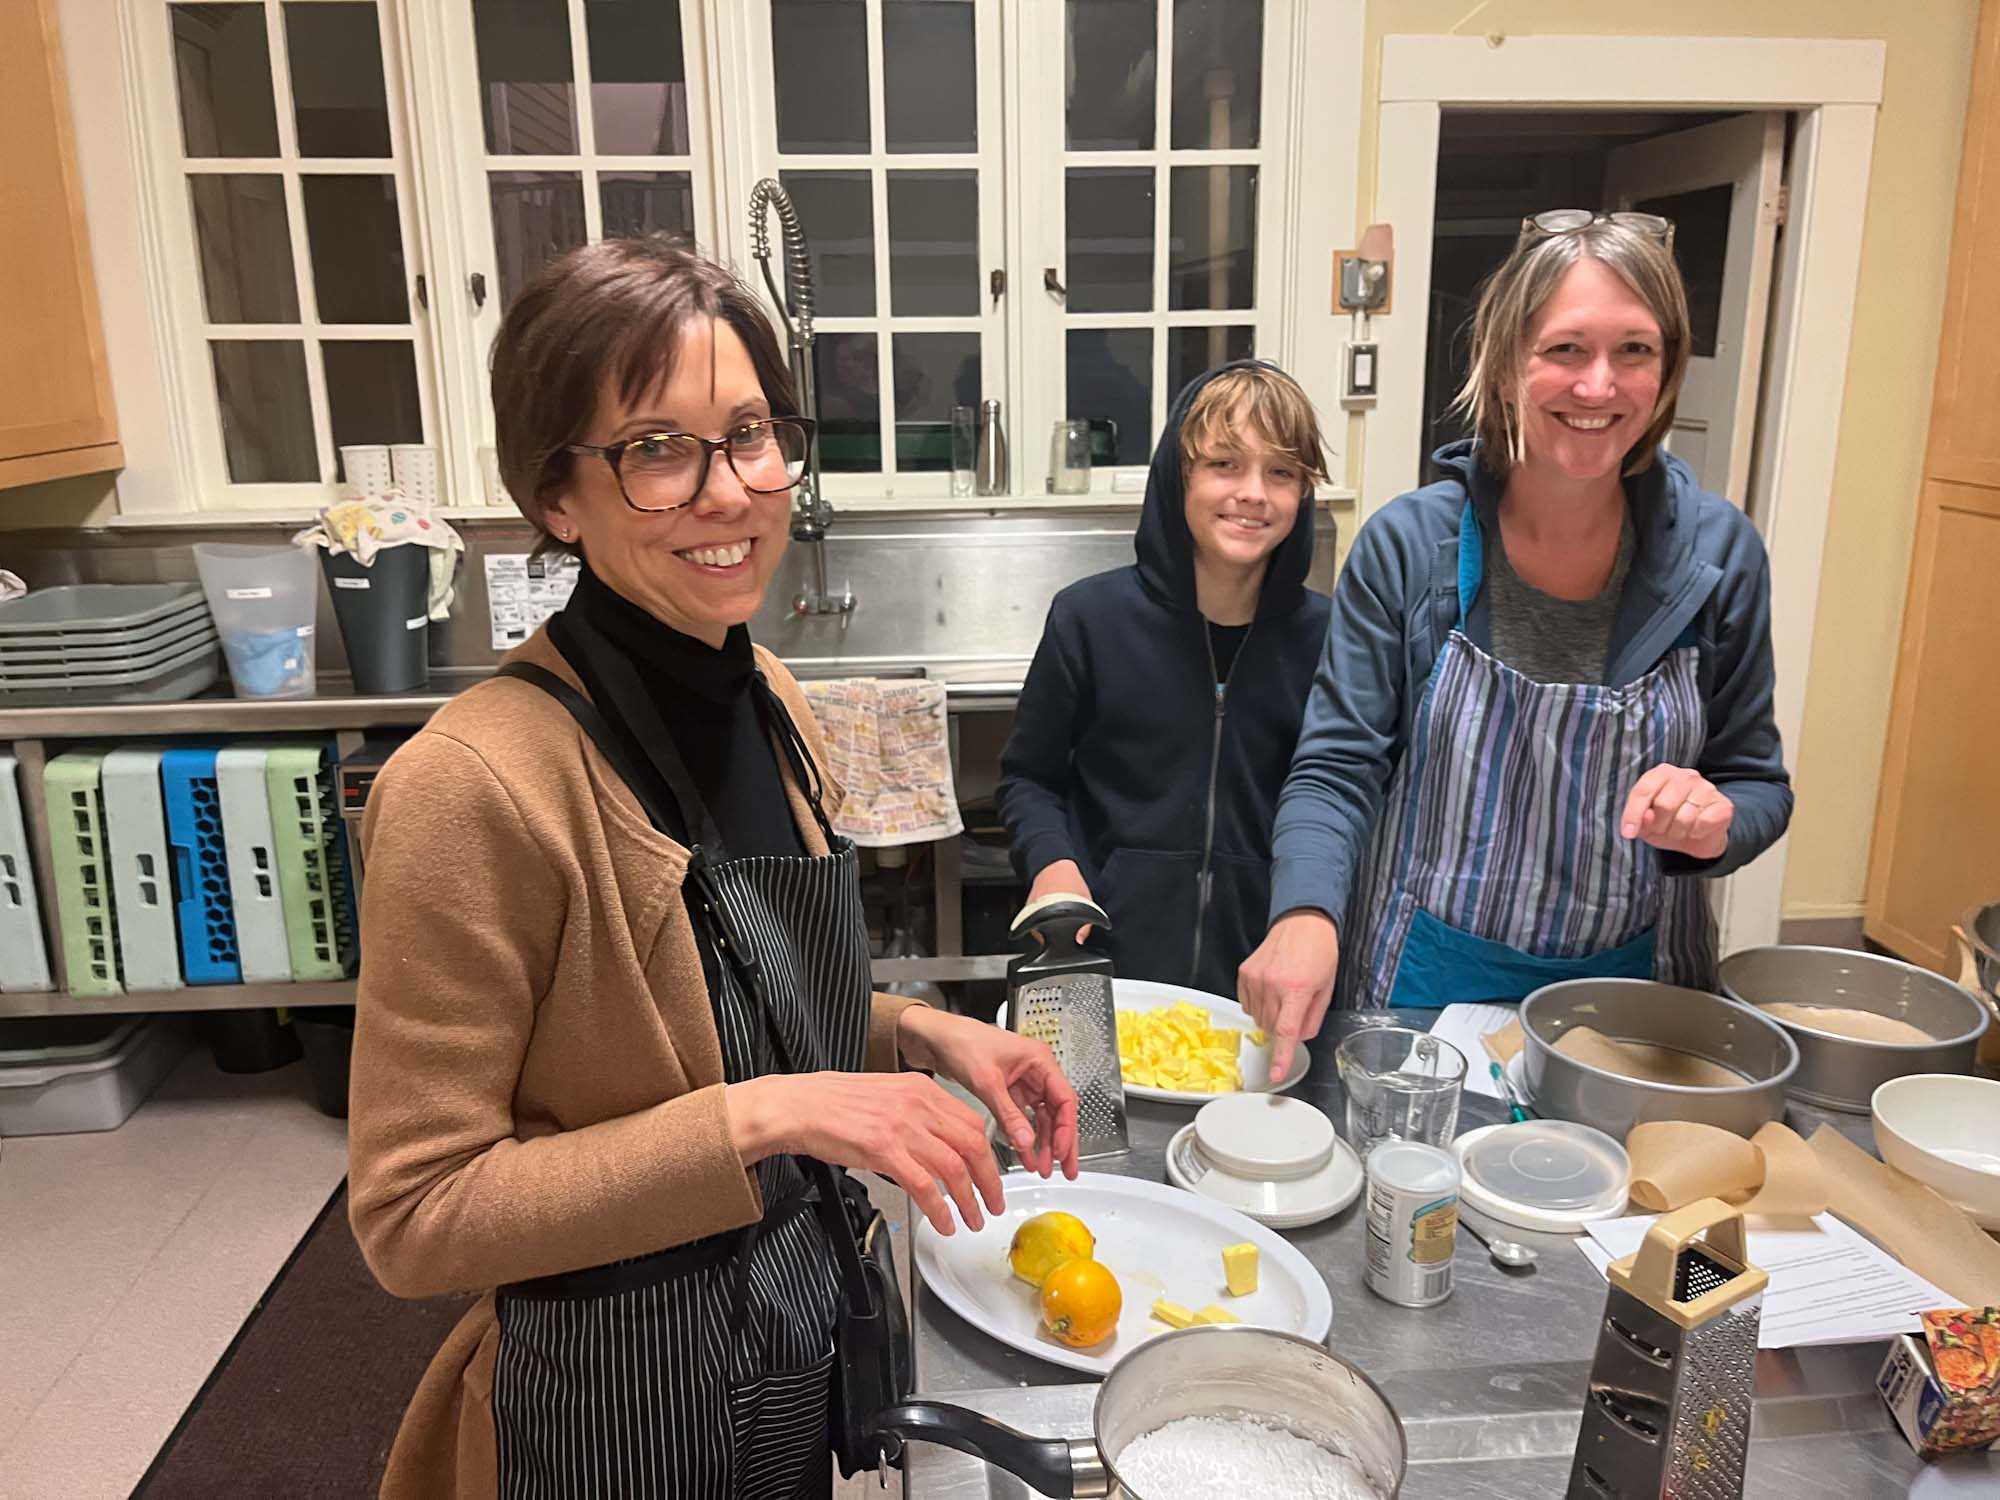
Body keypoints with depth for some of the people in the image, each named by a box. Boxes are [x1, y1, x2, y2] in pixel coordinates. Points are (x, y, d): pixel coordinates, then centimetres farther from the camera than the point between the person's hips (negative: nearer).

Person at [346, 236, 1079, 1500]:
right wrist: (763, 1117, -30)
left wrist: (927, 1038, -8)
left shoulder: (763, 701, -5)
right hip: (624, 1397, -6)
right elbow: (414, 1216, -23)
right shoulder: (476, 785, -28)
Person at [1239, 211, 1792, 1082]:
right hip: (1423, 985, -1)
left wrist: (1715, 822, -20)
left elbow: (1757, 784, 4)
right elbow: (1338, 766, -12)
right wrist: (1305, 917, -30)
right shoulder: (1408, 545, -11)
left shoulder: (1717, 553, -6)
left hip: (1627, 987, 2)